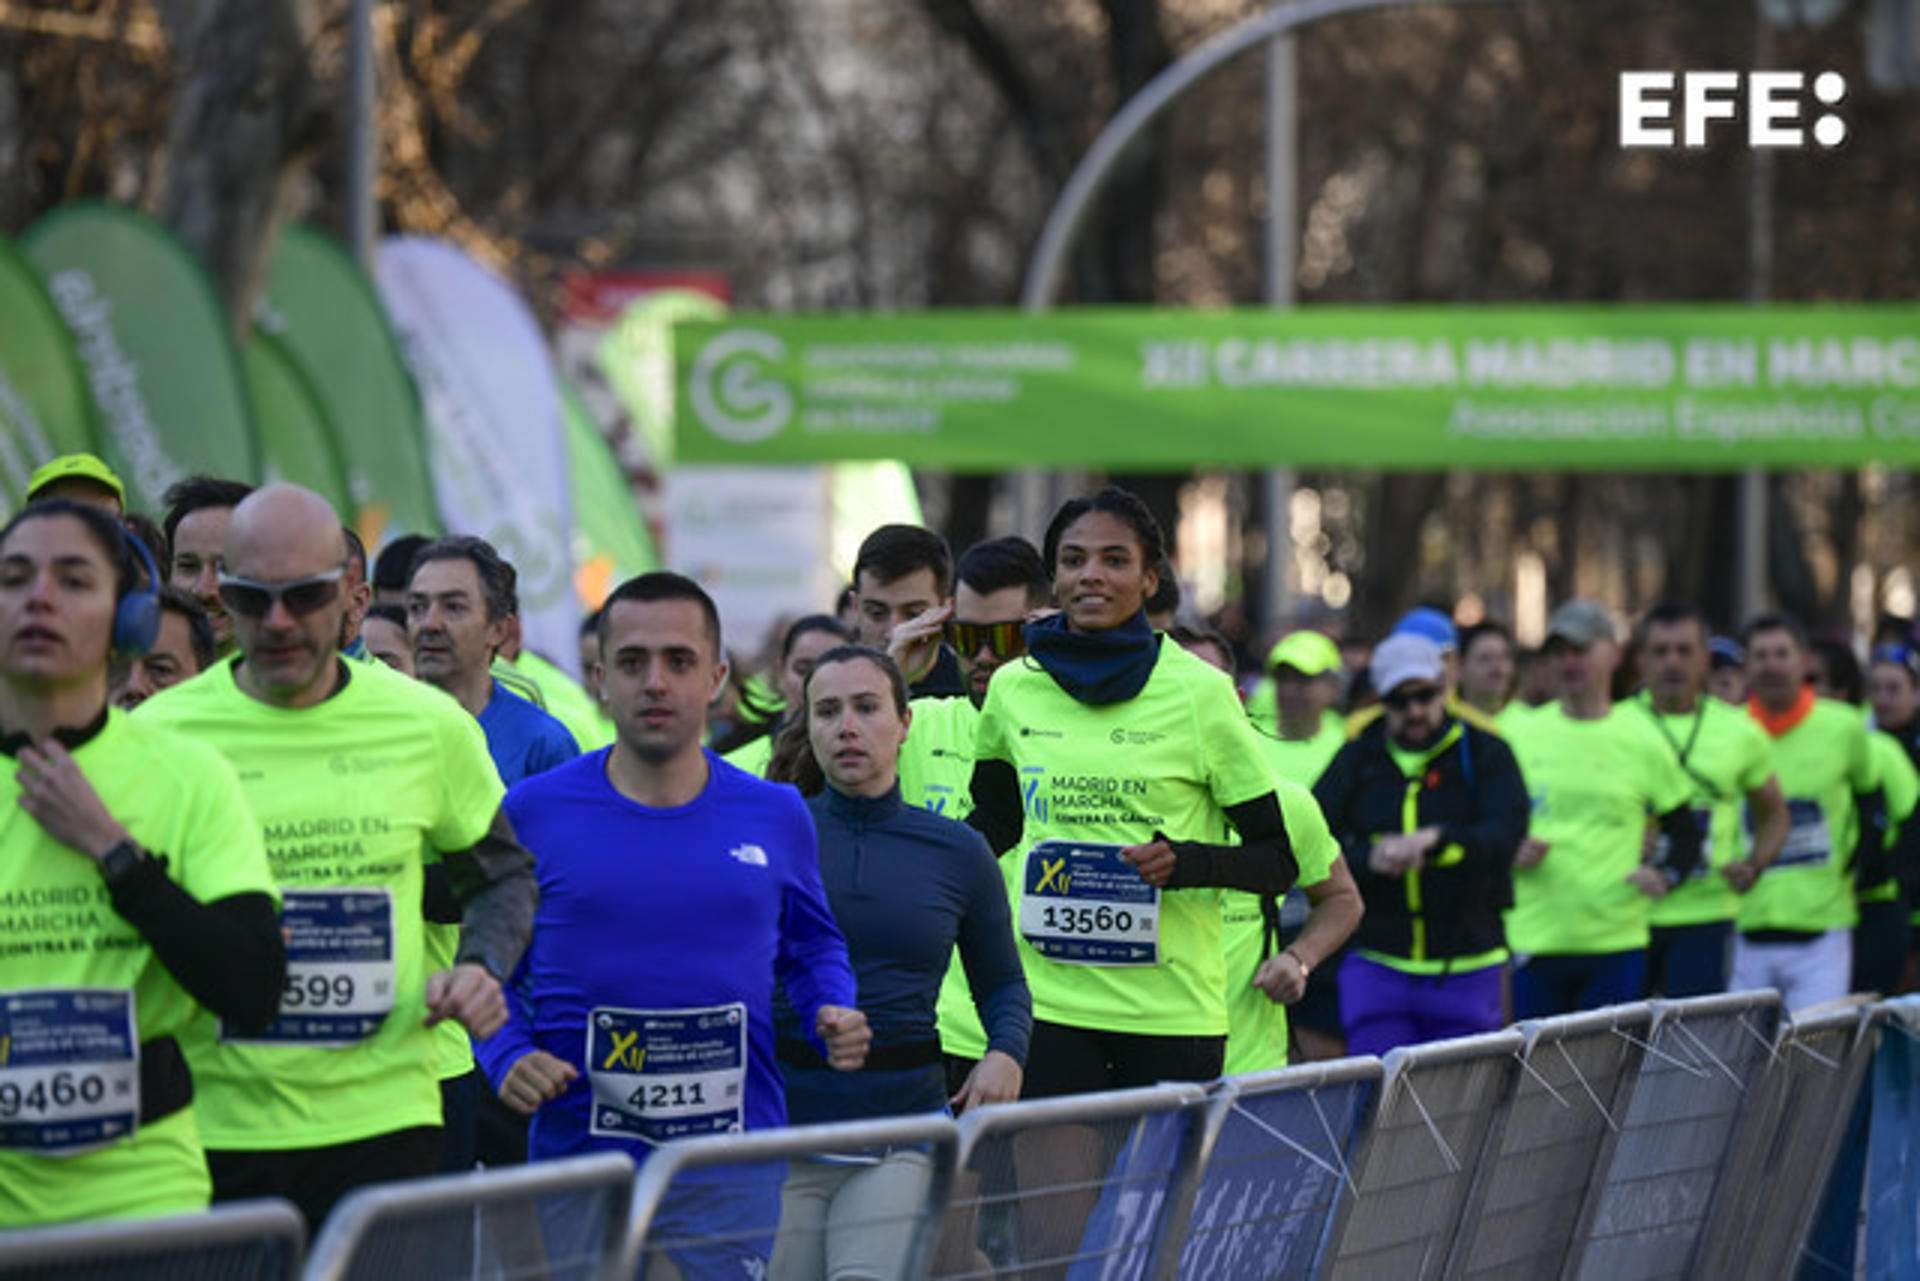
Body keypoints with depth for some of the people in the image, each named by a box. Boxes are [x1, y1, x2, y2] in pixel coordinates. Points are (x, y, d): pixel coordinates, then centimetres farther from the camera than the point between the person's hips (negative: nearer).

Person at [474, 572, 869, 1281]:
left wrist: (834, 1020, 1)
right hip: (579, 1165, -1)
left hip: (734, 1167, 1)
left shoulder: (777, 818, 7)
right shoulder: (533, 812, 1)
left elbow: (813, 946, 20)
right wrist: (508, 1056, -9)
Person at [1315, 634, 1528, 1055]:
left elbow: (1506, 834, -13)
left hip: (1465, 968, -1)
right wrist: (1368, 858, -21)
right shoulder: (1357, 759, 9)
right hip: (1377, 963, 1)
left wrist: (1435, 840, -31)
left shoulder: (1486, 753, 3)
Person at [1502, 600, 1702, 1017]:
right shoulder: (1519, 736, 6)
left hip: (1616, 941, -1)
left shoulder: (1643, 740, 4)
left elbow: (1685, 834, 12)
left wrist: (1664, 875, -6)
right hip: (1534, 942, 1)